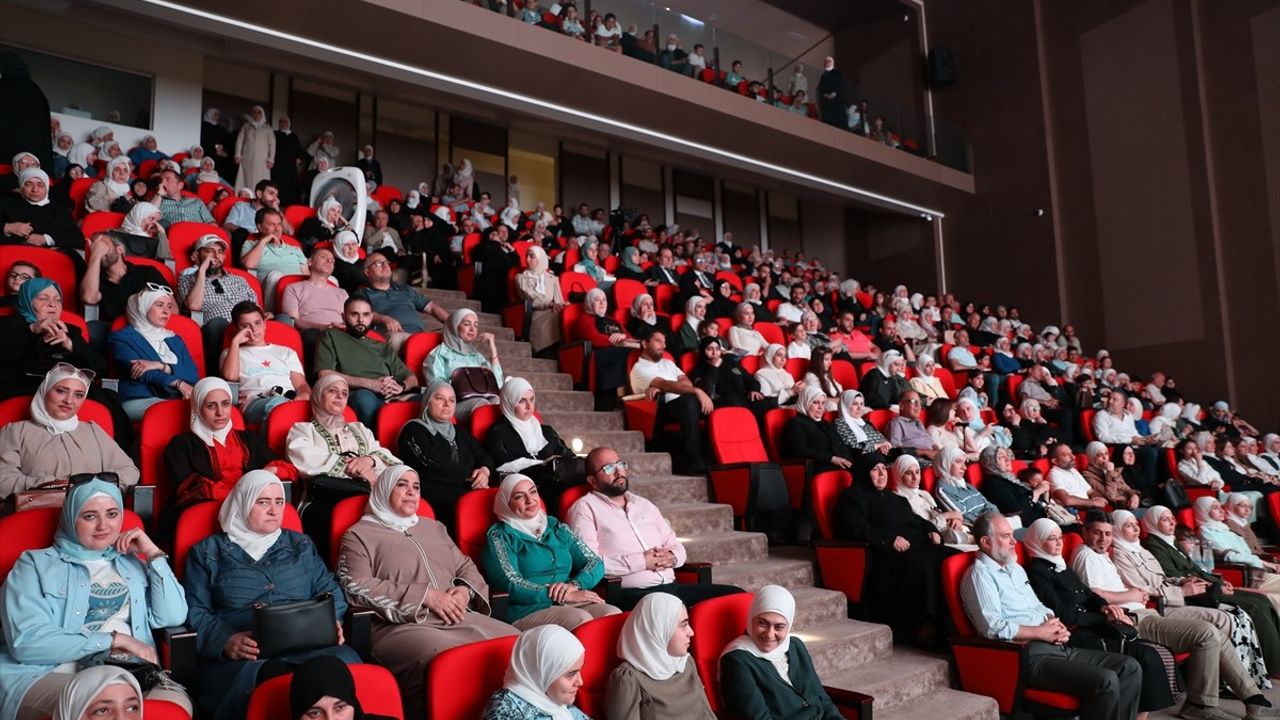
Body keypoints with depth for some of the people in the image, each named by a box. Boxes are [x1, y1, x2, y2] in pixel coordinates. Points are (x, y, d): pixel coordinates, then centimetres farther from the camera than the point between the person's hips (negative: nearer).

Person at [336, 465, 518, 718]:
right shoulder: (360, 534, 9)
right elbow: (357, 587, -6)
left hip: (458, 618, 6)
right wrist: (425, 596, -11)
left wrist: (465, 590, 1)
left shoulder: (433, 527, 27)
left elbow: (466, 566, 27)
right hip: (403, 626, -6)